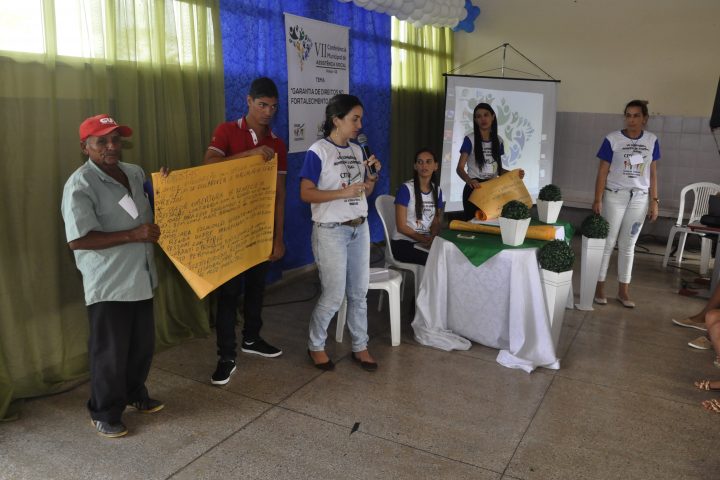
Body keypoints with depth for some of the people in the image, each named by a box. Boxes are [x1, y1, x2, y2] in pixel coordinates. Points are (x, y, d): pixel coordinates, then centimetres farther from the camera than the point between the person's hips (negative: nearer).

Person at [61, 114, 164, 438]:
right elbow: (77, 240, -24)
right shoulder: (80, 186, -17)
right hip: (108, 284, -7)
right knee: (110, 351, 6)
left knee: (143, 343, 20)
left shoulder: (135, 173, 7)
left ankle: (135, 393, 42)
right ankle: (104, 413, 25)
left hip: (140, 277, 7)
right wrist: (134, 234, -25)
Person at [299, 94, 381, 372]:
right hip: (330, 232, -6)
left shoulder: (356, 150, 9)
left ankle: (360, 347, 25)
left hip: (359, 229, 7)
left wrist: (372, 175, -5)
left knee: (359, 293, 11)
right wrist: (342, 192, -24)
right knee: (334, 296, -2)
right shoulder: (318, 151, -11)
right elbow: (306, 193, -17)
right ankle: (315, 346, 20)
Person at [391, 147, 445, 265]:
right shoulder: (406, 188, -7)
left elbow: (436, 222, 11)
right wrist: (425, 240, -18)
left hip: (427, 241, 6)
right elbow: (401, 226, -10)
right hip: (403, 242, -5)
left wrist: (433, 238, -11)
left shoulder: (437, 190, 11)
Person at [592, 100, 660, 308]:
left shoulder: (652, 141, 3)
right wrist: (597, 200, -11)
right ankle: (599, 286, 12)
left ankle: (623, 290, 17)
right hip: (614, 196, -3)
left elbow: (653, 173, 8)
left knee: (628, 245, 9)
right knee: (607, 242, 1)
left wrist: (654, 201, 5)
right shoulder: (612, 139, -8)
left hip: (639, 198, 3)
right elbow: (602, 172, -7)